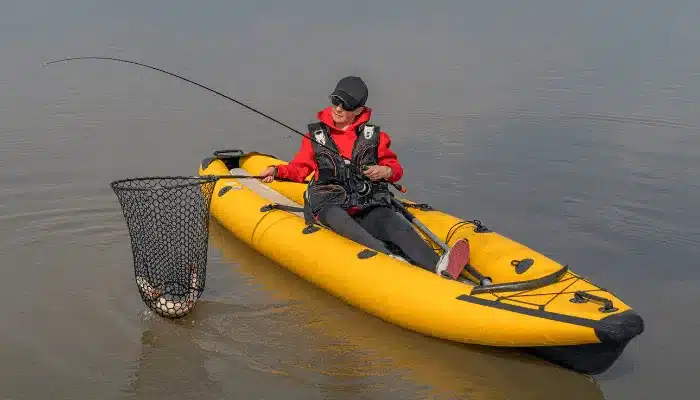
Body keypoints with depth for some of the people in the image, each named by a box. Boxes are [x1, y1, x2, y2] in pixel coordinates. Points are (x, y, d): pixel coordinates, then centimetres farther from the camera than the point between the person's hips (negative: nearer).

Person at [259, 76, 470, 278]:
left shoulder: (374, 136, 17)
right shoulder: (316, 135, 17)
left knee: (397, 225, -31)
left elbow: (396, 168, 19)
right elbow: (299, 168, 18)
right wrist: (276, 170, -1)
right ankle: (389, 258, -63)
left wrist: (386, 171, -4)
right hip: (330, 203, -1)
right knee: (341, 221, -39)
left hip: (369, 205, 1)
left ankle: (438, 266, -56)